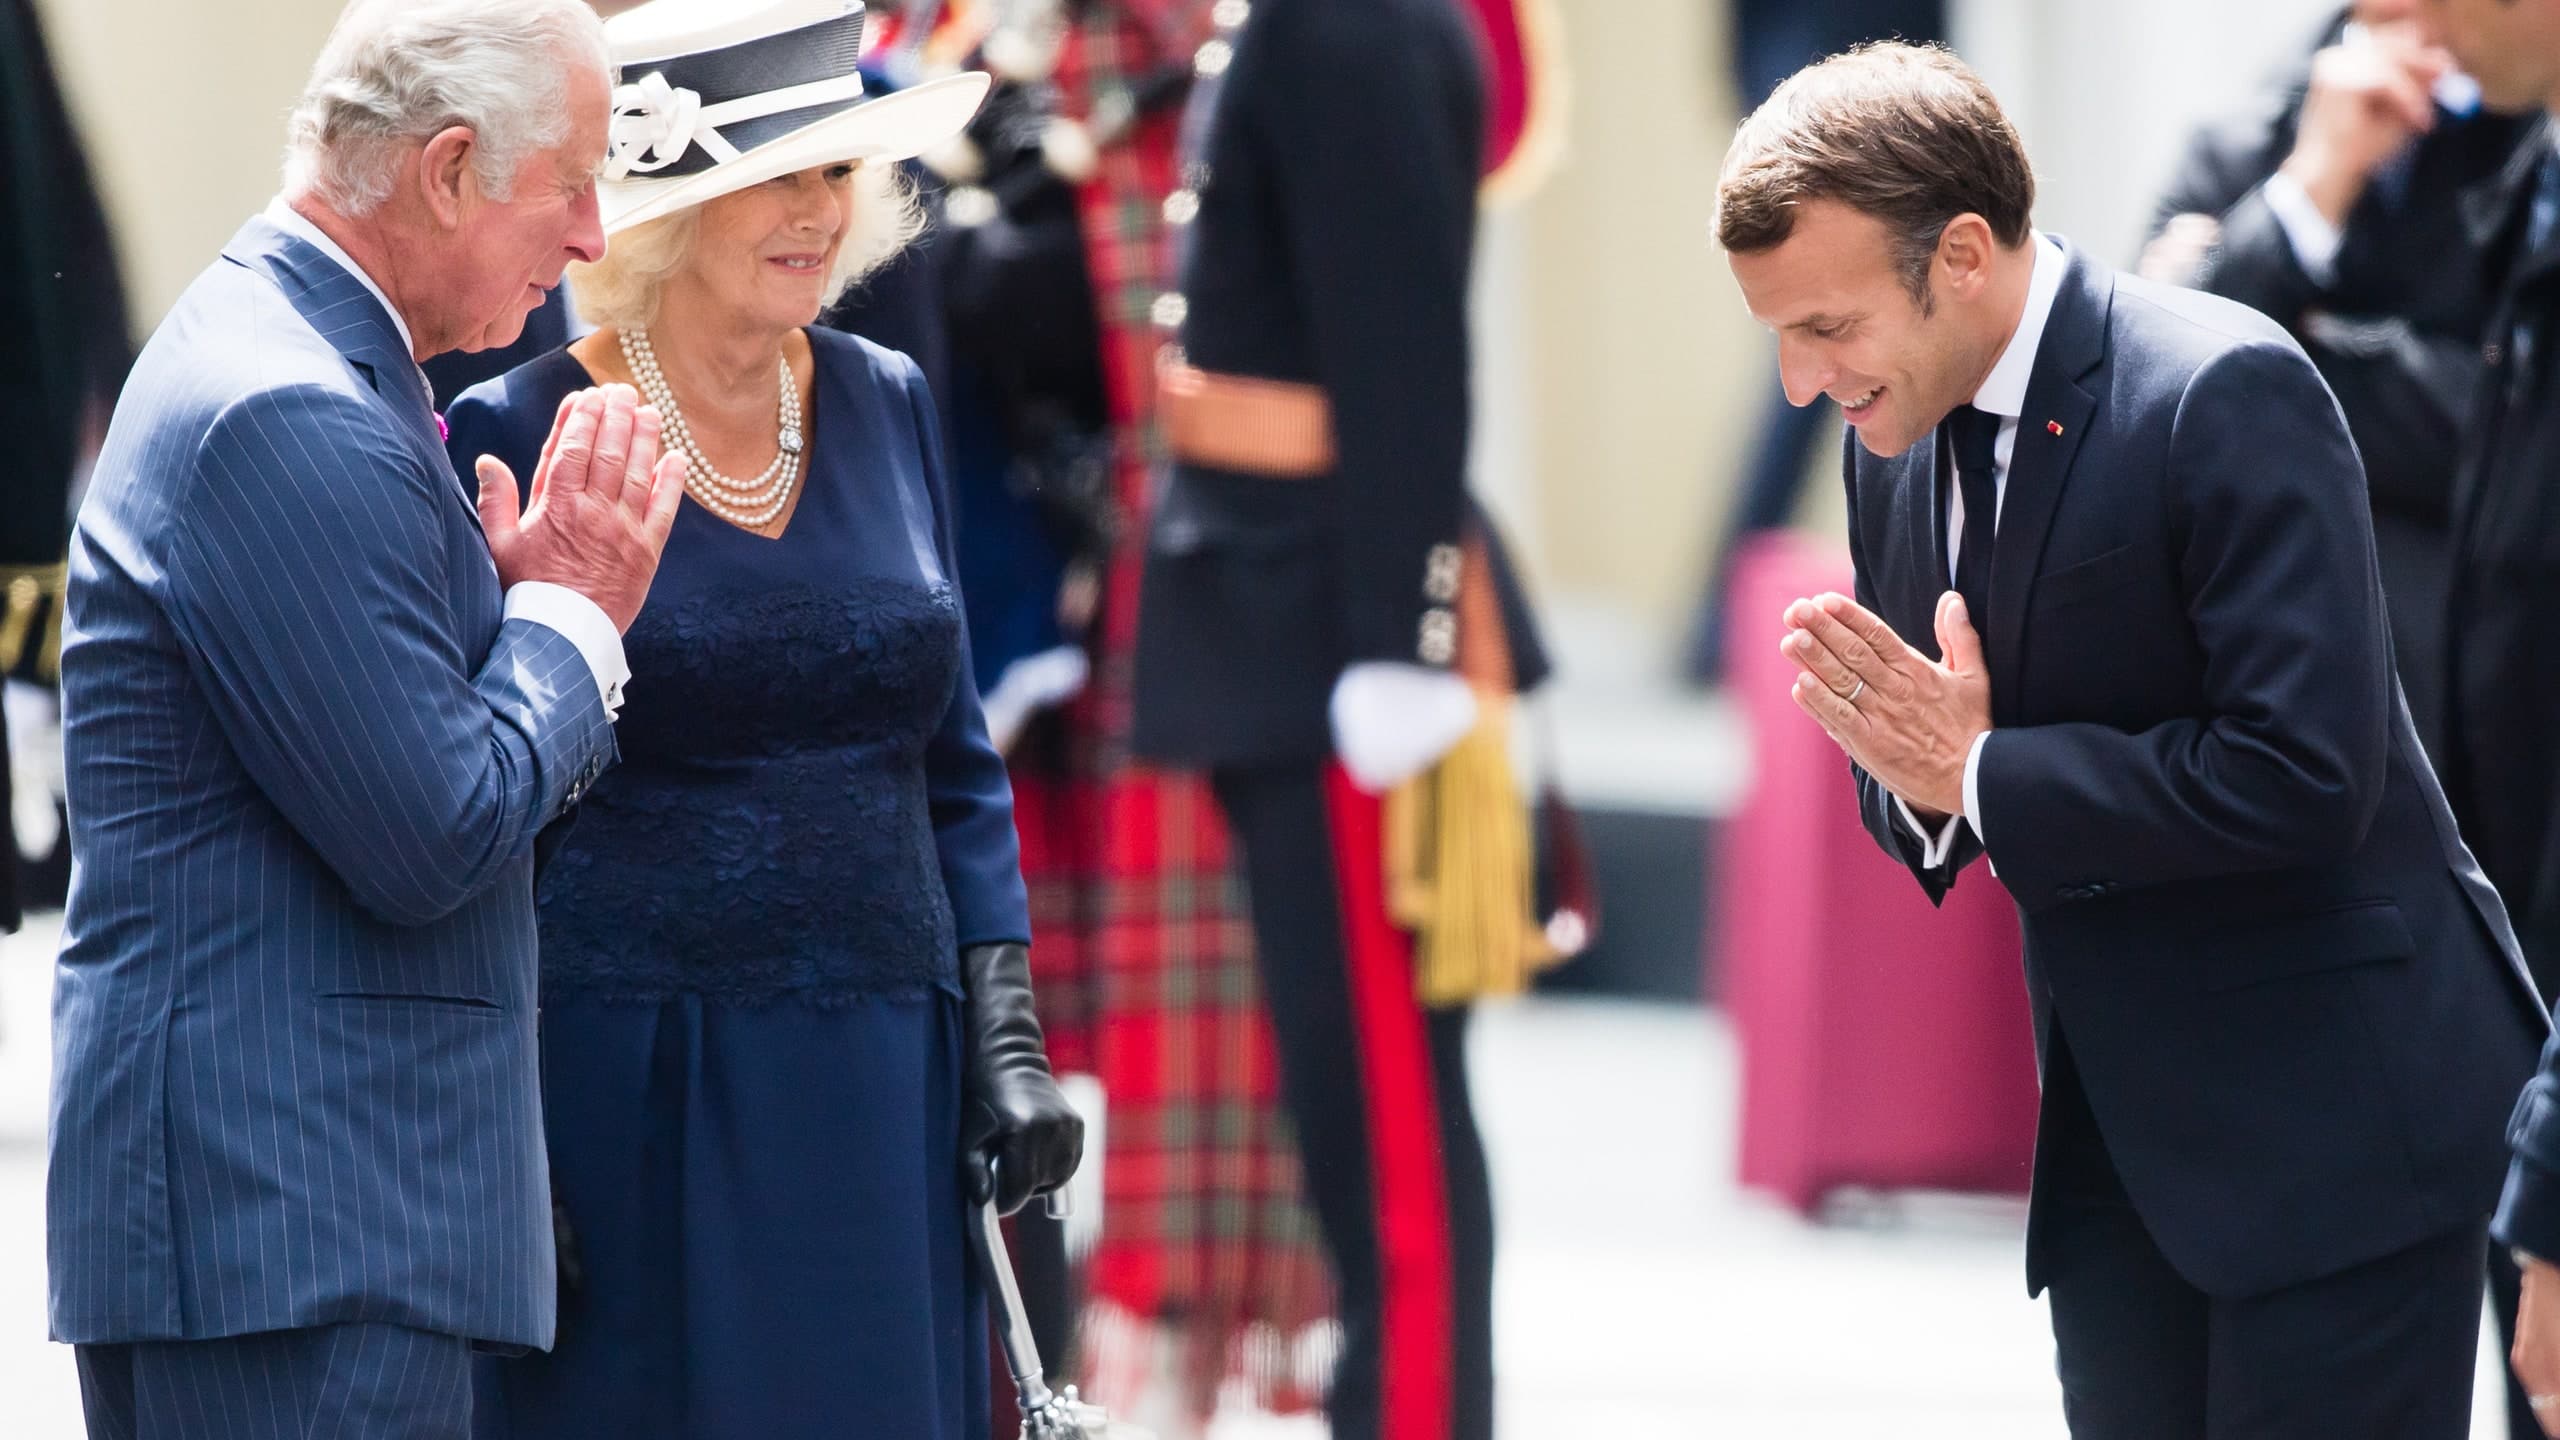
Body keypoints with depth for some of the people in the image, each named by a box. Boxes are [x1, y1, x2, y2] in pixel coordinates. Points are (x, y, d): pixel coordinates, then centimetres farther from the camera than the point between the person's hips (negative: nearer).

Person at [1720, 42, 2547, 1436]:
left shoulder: (2223, 393, -19)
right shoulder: (1894, 446, 7)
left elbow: (2303, 771, -25)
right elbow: (1927, 786, 16)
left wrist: (1982, 774, -20)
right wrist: (1913, 783, -9)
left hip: (2331, 1105, -8)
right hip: (2114, 1122, 8)